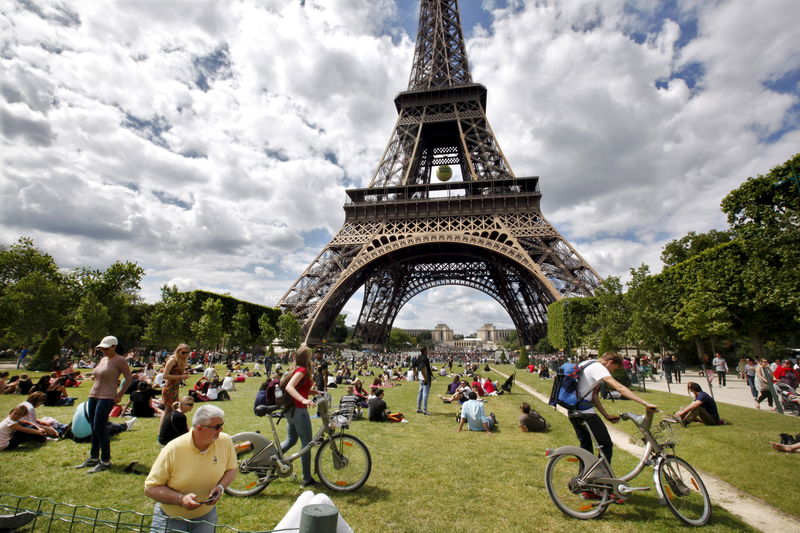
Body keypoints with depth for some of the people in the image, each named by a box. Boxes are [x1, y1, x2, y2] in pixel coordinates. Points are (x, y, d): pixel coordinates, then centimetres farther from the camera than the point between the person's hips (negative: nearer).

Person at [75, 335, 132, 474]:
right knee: (94, 429, 14)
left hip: (106, 398, -8)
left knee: (100, 428, -8)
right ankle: (93, 458, 27)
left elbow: (129, 378, -9)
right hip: (93, 395, 8)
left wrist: (120, 395, -9)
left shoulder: (119, 360, -10)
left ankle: (105, 461, 2)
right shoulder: (103, 359, 13)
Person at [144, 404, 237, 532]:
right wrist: (180, 499, -30)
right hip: (170, 518, -1)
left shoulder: (225, 441, -18)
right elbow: (150, 489, -18)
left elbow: (231, 469, -2)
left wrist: (221, 487, -20)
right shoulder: (173, 449, -26)